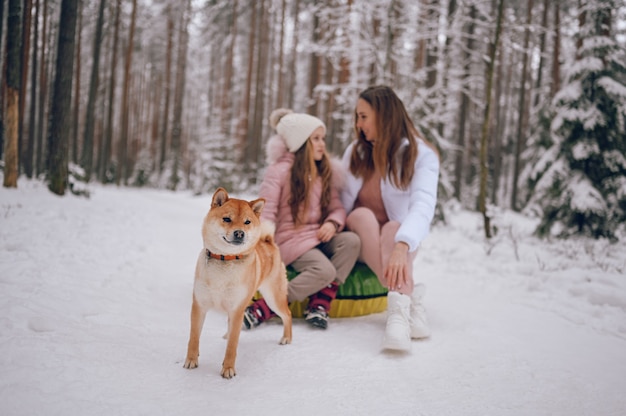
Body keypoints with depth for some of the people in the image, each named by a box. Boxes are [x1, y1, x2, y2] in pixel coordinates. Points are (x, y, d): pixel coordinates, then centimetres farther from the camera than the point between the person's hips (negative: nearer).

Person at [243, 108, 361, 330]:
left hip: (320, 236, 6)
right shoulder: (279, 170, -8)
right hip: (291, 239, -6)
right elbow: (265, 214, -12)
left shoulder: (326, 171, 10)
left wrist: (332, 223, -15)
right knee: (324, 270, -30)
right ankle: (262, 310, -27)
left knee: (351, 241, -23)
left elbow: (337, 206, 9)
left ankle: (319, 304, -22)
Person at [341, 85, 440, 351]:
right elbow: (339, 201, -4)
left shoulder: (421, 154, -12)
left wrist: (401, 246, -47)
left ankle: (398, 309, -52)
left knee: (394, 227, -33)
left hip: (396, 240, -2)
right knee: (363, 215, -29)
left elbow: (423, 204, -30)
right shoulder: (355, 151, 1)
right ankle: (409, 298, -42)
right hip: (357, 239, 2)